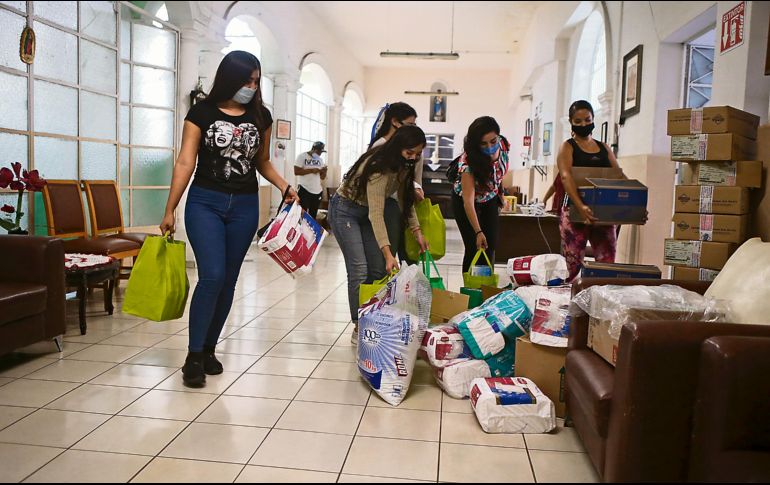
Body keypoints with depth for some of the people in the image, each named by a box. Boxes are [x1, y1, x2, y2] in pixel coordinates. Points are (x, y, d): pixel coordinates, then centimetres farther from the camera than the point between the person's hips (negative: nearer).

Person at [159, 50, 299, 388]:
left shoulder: (261, 116, 7)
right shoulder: (202, 112, -1)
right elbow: (185, 162, -2)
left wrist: (284, 187, 0)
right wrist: (169, 210, -4)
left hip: (245, 206, 3)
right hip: (205, 202, -3)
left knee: (228, 281, 6)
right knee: (212, 276, -14)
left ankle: (208, 349, 21)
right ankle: (193, 357, -2)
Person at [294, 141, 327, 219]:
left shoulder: (320, 160, 13)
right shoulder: (302, 156, -4)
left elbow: (322, 177, 15)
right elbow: (296, 171, -14)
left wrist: (324, 171, -7)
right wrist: (311, 170, -18)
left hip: (317, 191, 6)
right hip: (304, 190, -6)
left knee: (313, 216, 11)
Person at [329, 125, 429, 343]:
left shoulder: (403, 166, -6)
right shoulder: (378, 167, -31)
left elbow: (405, 199, 4)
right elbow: (376, 213, -36)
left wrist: (417, 232, -7)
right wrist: (388, 253, -41)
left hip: (366, 212, 8)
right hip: (345, 209, -8)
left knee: (378, 270, 1)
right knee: (359, 270, -15)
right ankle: (358, 327, -4)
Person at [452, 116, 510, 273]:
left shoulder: (503, 145, -21)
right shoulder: (468, 161, -37)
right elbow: (468, 201, -40)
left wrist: (500, 192, 13)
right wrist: (478, 232, -47)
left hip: (490, 199, 5)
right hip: (465, 201, -5)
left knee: (490, 247, 0)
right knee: (474, 248, -10)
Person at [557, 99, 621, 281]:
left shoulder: (604, 147, 16)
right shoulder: (567, 147, 1)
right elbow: (566, 177, -16)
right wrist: (580, 206, -33)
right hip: (575, 213, -4)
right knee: (573, 268, -4)